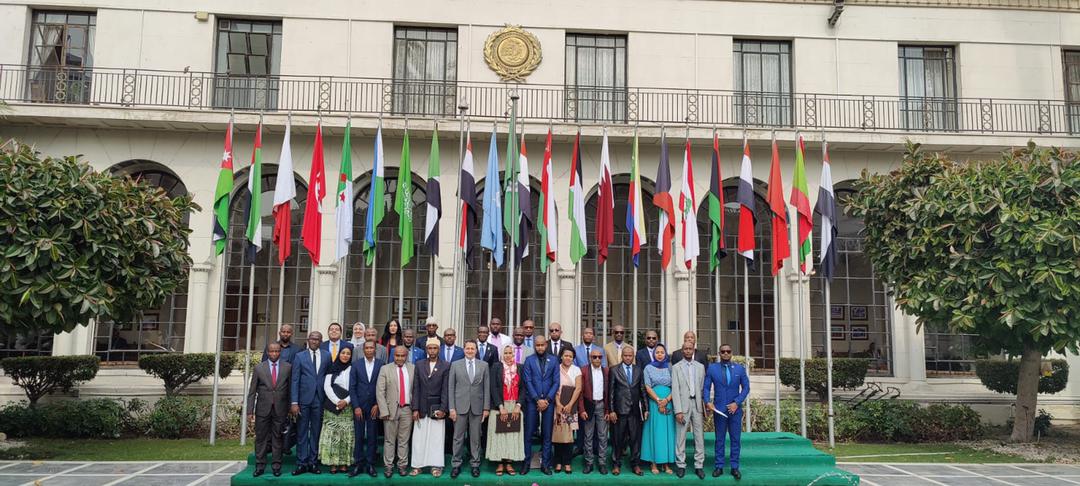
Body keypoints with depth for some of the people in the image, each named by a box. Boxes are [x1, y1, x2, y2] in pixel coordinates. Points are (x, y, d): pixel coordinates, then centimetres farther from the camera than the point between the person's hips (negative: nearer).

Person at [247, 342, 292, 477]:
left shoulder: (288, 367, 2)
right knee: (261, 438, 4)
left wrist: (291, 407, 0)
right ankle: (260, 466, 11)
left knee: (278, 438, 4)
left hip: (280, 409, 0)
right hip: (262, 409, 0)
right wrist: (250, 411, -2)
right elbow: (252, 392, 3)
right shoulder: (259, 368, 3)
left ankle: (276, 466, 11)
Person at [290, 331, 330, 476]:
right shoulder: (299, 356, 4)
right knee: (301, 433, 3)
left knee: (316, 432, 6)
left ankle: (313, 462, 13)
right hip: (303, 399, -1)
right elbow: (295, 380, 0)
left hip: (319, 399, 1)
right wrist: (294, 402, -7)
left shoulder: (327, 356, 7)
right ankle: (301, 463, 8)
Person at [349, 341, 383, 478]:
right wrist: (356, 406, -6)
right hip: (359, 406, 0)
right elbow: (352, 387, 1)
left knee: (372, 437, 3)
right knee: (358, 436, 2)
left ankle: (370, 465, 10)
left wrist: (378, 405, -5)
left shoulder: (381, 364, 1)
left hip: (374, 406, 0)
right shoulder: (356, 364, 3)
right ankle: (358, 464, 9)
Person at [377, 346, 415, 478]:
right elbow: (380, 391, -3)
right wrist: (384, 411, -10)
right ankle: (388, 467, 11)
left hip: (407, 409, 1)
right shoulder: (385, 369, 1)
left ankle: (402, 466, 15)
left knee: (404, 441, 7)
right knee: (389, 441, 4)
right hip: (391, 409, -1)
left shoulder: (413, 369, 6)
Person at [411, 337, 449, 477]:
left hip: (437, 408, -2)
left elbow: (445, 389, -4)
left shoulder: (446, 366, -1)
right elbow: (416, 388, 4)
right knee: (419, 438, 4)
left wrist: (442, 409, -11)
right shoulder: (419, 365, 6)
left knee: (437, 438, 2)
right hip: (422, 408, 2)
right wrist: (415, 409, -3)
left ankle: (436, 466, 10)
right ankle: (418, 465, 12)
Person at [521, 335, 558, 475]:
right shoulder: (529, 360, 2)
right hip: (532, 401, -1)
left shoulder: (553, 361, 6)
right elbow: (528, 382, -4)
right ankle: (526, 462, 9)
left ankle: (545, 464, 11)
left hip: (548, 401, 1)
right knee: (528, 433, 1)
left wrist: (547, 399, -7)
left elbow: (556, 382, 3)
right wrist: (538, 400, -11)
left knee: (547, 434, 4)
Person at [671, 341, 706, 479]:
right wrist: (678, 410, -10)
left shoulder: (700, 367, 10)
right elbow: (675, 390, -4)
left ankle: (699, 466, 11)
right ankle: (680, 465, 11)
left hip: (697, 404, 3)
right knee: (680, 437, 1)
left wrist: (705, 407, 2)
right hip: (683, 405, -2)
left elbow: (703, 387, 9)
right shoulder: (676, 367, 1)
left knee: (699, 436, 4)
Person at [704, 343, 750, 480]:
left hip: (735, 409, 1)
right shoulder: (712, 368, 2)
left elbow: (746, 388, 4)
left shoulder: (740, 369, 4)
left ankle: (734, 467, 10)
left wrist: (737, 403, -8)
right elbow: (706, 387, 2)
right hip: (719, 409, -1)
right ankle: (719, 466, 12)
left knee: (735, 439, 3)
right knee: (720, 439, 6)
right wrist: (707, 401, -14)